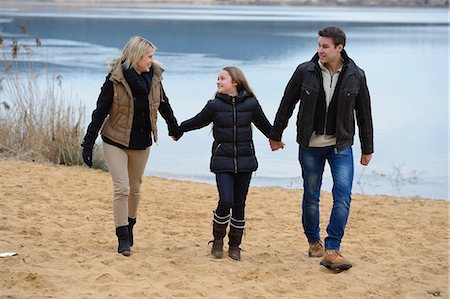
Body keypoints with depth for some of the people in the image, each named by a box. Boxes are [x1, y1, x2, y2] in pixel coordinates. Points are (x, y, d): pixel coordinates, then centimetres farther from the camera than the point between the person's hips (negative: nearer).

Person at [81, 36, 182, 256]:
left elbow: (163, 105, 15)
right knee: (122, 189, -10)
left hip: (141, 144, 5)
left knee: (135, 189, 15)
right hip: (115, 142, -4)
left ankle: (129, 228, 34)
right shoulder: (115, 79, -16)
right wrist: (88, 145, -13)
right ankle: (123, 238, -1)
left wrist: (174, 129, 28)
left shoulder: (154, 77, -3)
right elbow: (99, 113, -12)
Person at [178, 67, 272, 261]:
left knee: (239, 205, 4)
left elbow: (264, 125, 17)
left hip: (245, 162, 1)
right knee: (226, 201, -13)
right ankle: (218, 240, 9)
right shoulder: (215, 105, -2)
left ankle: (234, 246, 17)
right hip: (222, 162, -1)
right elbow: (197, 122, 13)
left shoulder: (251, 104, 0)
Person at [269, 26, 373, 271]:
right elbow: (287, 104, 5)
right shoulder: (305, 71, -6)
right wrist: (275, 135, 11)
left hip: (341, 145, 0)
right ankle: (314, 242, 28)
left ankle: (332, 250, -12)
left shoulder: (355, 76, -4)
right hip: (310, 145, 0)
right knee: (311, 196, 8)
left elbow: (364, 113, 5)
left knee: (343, 195, -13)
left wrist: (367, 149, 9)